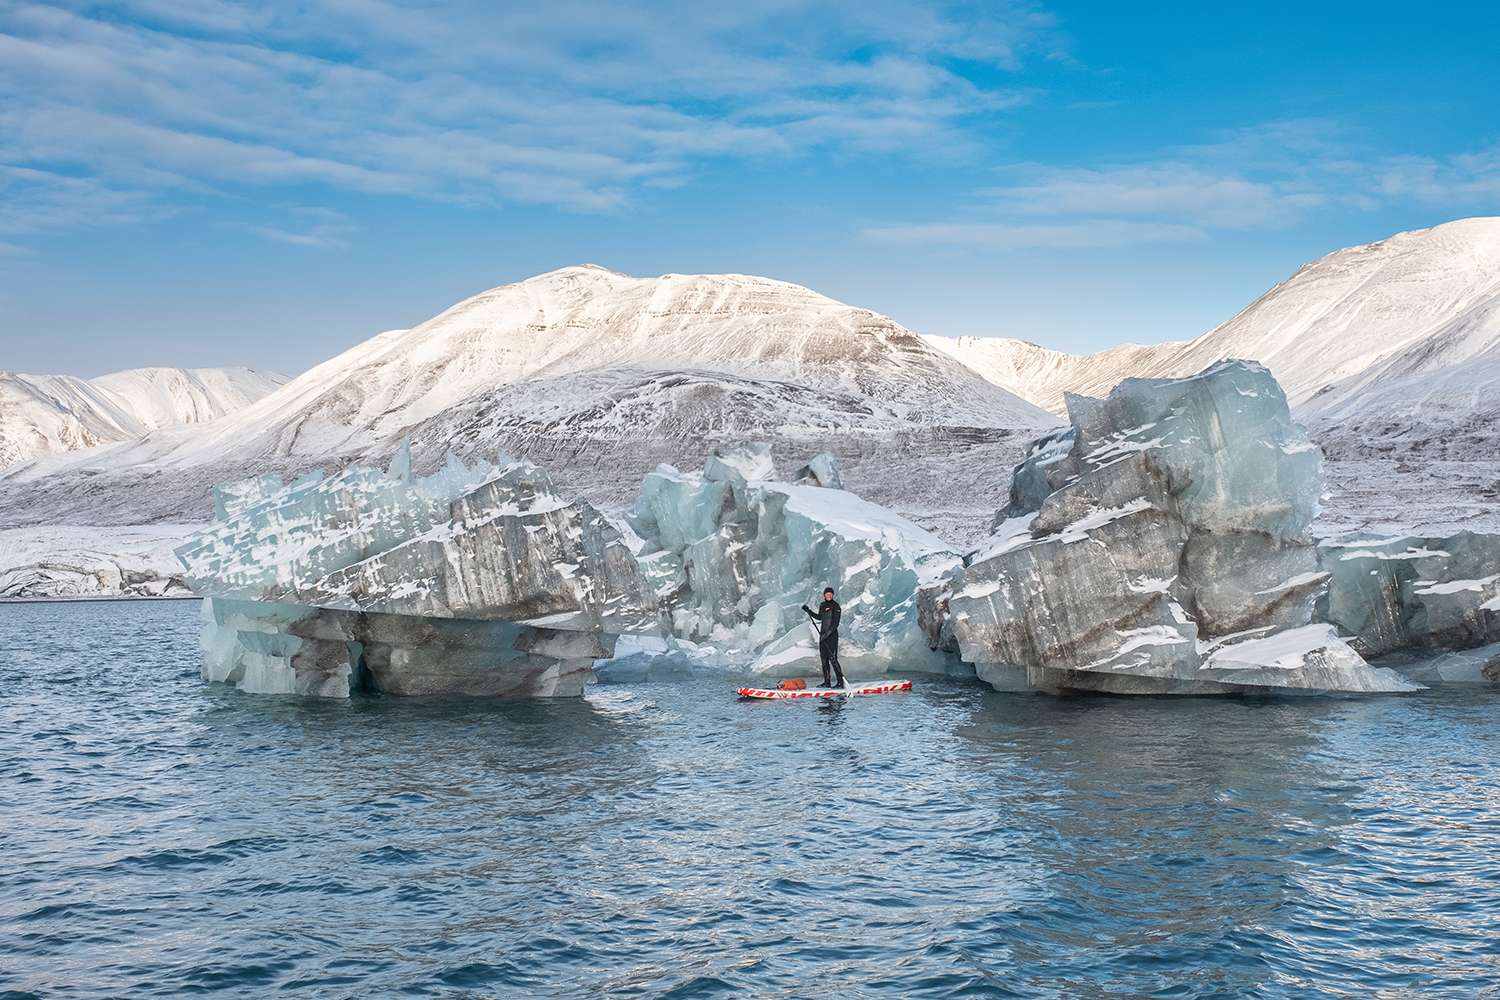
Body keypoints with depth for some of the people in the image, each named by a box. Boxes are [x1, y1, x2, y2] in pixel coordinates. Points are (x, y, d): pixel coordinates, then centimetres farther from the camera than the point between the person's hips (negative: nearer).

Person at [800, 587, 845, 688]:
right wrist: (809, 611, 21)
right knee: (824, 658, 8)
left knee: (832, 659, -11)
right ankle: (827, 682, 14)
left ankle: (841, 682, -8)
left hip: (832, 635, -7)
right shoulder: (822, 605, 11)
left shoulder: (835, 606, -11)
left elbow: (836, 623, -16)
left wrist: (828, 632, -24)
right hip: (823, 634, 7)